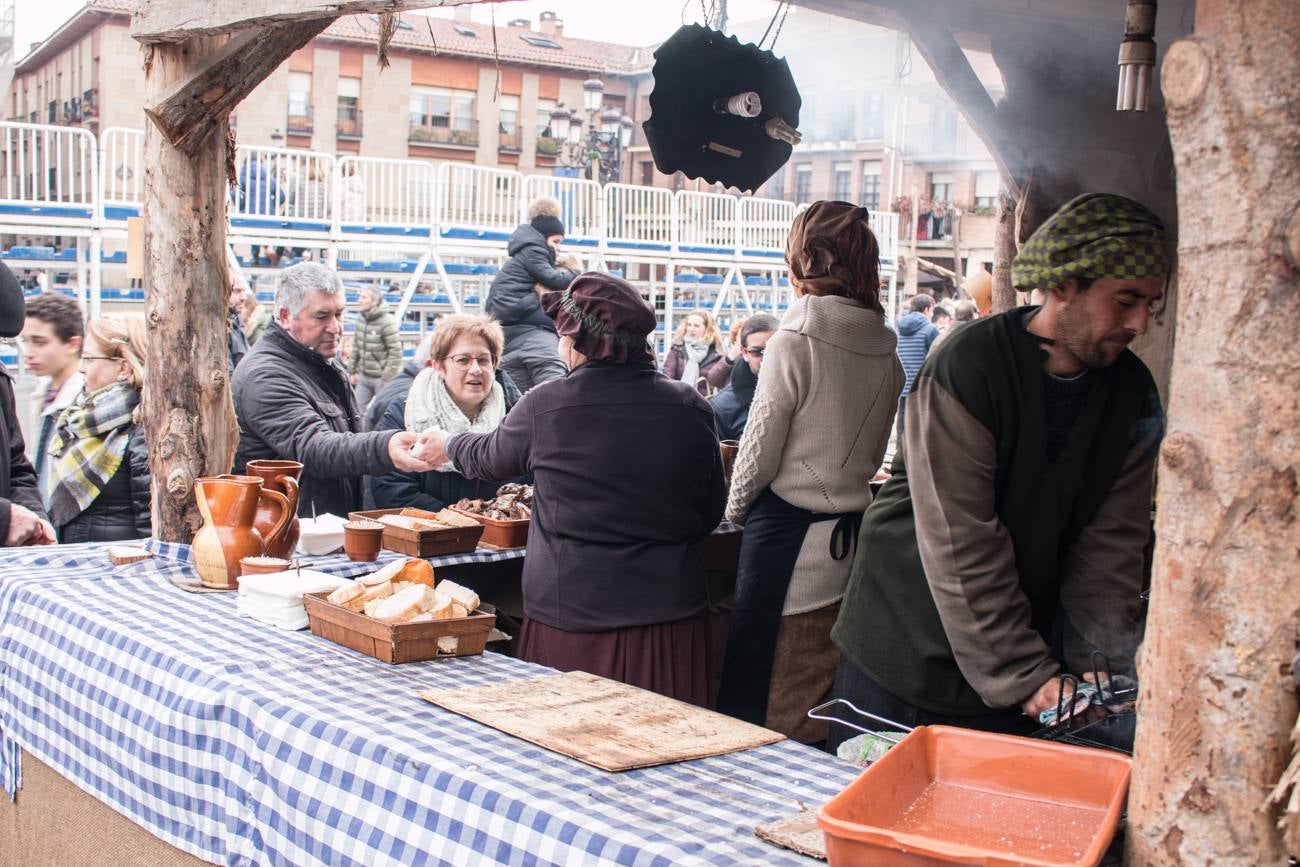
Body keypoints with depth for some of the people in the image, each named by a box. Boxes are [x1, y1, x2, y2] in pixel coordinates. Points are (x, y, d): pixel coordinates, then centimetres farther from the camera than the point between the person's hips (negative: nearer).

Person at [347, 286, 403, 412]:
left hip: (381, 378, -7)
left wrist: (388, 378, -17)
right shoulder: (360, 319, 6)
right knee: (360, 409, 8)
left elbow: (396, 352, -17)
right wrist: (352, 370, 13)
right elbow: (355, 346, 15)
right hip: (363, 376, 7)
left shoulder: (387, 322, -16)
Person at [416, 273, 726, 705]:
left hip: (569, 617, -2)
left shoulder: (544, 406, -9)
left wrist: (446, 444, 35)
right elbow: (710, 514, 6)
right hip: (670, 617, 2)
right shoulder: (690, 407, -4)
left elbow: (491, 456, 13)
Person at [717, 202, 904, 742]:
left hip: (788, 533, -6)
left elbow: (761, 445, -8)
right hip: (854, 534, 6)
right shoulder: (887, 352, 4)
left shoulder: (794, 342, -14)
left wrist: (737, 507, 9)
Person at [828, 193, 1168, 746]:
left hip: (1024, 657, 5)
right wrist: (1026, 676, -24)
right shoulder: (969, 367, -20)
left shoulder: (1132, 393, 0)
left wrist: (1100, 667, -12)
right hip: (905, 652, -5)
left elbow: (1111, 540, -1)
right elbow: (960, 546, -23)